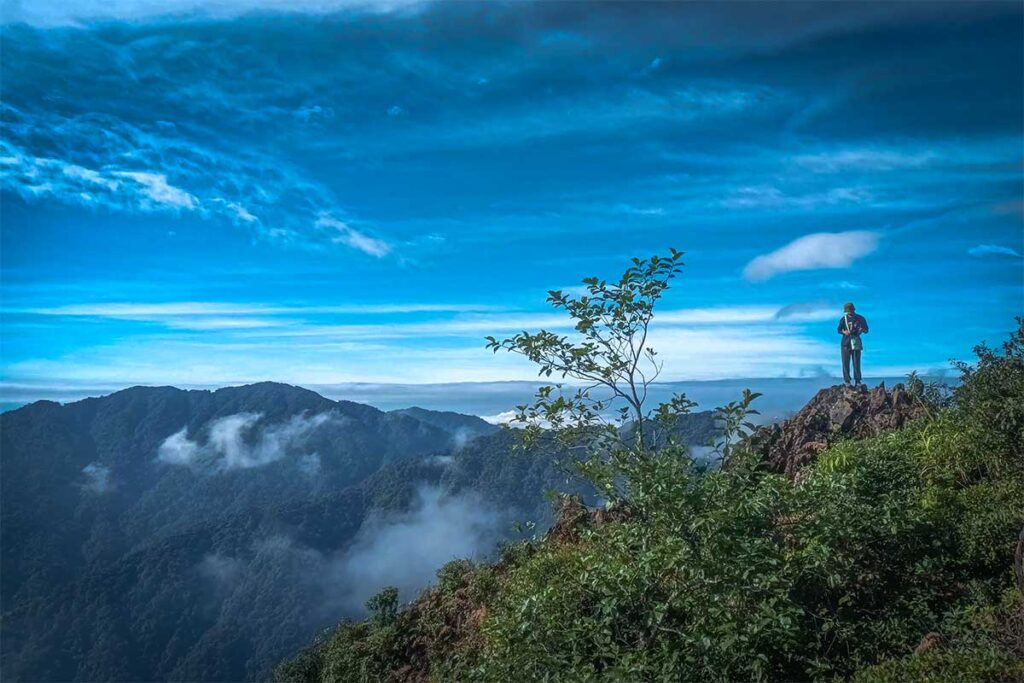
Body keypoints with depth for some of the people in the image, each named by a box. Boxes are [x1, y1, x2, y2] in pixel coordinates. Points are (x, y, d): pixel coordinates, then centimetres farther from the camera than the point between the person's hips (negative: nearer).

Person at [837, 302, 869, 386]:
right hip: (846, 342, 1)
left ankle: (857, 381, -2)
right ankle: (846, 380, 1)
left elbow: (866, 330, 9)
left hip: (856, 342, 0)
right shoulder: (844, 319, 6)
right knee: (846, 362, -2)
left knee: (856, 362, -4)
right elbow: (838, 329, 7)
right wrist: (844, 331, -15)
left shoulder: (860, 318, 5)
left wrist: (862, 329, -14)